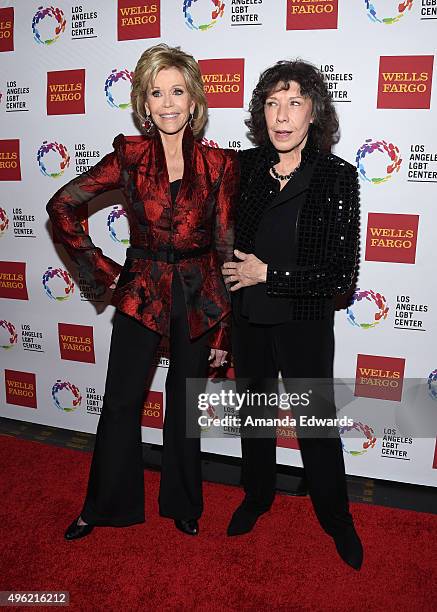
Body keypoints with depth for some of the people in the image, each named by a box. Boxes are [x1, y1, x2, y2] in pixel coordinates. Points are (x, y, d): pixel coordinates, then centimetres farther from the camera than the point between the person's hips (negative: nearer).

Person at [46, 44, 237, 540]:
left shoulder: (219, 164, -4)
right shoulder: (129, 157, -4)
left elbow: (227, 250, -3)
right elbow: (61, 206, 2)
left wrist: (224, 328, -3)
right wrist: (101, 268, -3)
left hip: (198, 297, 0)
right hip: (140, 293, 0)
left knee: (184, 405, 14)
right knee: (120, 403, 9)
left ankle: (182, 503, 38)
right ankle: (103, 505, 35)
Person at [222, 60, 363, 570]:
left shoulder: (337, 176, -13)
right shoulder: (243, 166, -4)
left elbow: (341, 273, -16)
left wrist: (266, 273, -16)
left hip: (304, 322, -3)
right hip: (247, 317, 4)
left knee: (317, 423, 11)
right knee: (254, 409, 20)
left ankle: (337, 519, 37)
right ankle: (257, 497, 45)